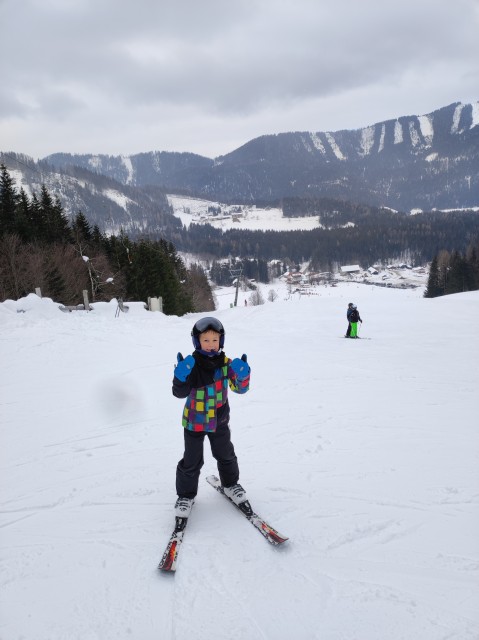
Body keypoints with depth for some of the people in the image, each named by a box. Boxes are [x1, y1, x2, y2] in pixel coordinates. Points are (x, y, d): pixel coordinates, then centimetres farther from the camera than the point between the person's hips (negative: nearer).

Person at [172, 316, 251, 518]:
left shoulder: (226, 363, -11)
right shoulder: (192, 365, -20)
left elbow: (240, 388, -9)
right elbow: (180, 393, -23)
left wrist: (242, 374, -31)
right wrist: (181, 376, -43)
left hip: (219, 420, 3)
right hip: (194, 422, -3)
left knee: (225, 455, 21)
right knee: (192, 460, 7)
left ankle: (231, 484, 44)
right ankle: (186, 495, 27)